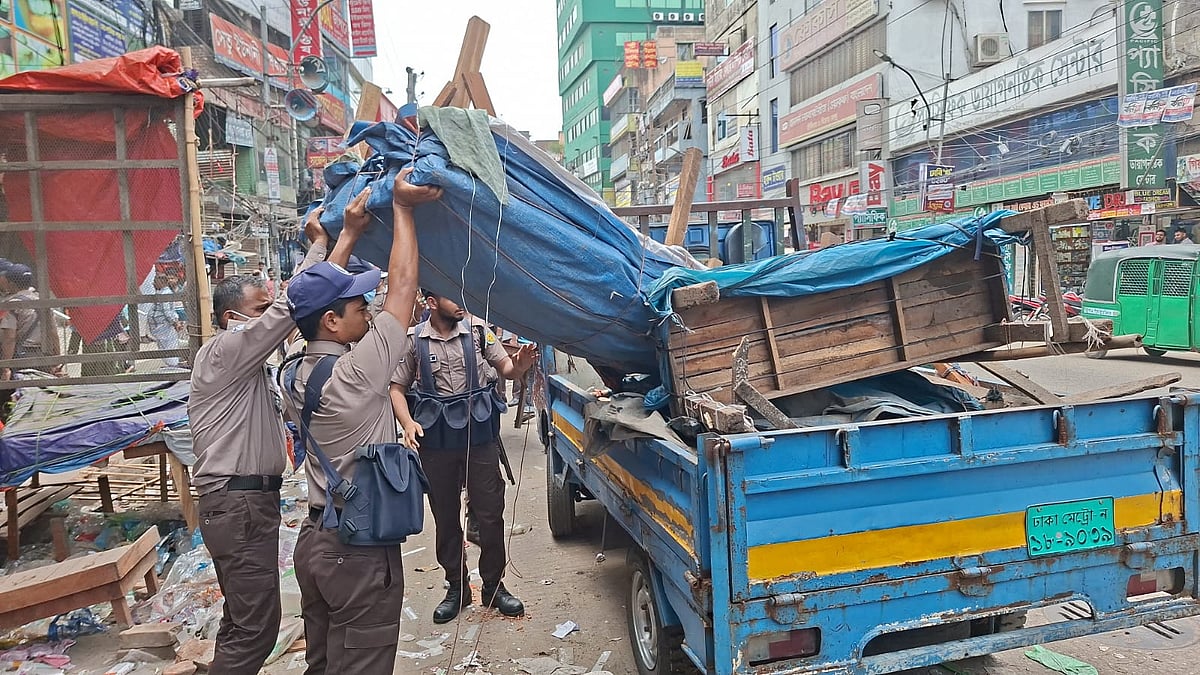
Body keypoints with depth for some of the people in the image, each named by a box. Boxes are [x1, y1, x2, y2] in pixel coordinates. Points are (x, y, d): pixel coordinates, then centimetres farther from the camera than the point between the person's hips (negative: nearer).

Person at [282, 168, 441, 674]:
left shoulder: (298, 375, 1)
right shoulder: (356, 373, -21)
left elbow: (318, 295, 15)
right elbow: (404, 285, -16)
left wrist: (349, 233, 19)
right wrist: (401, 206, -9)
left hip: (314, 540, 9)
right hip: (361, 554, -9)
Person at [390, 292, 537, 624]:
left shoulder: (477, 329, -1)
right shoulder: (414, 340, -1)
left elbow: (505, 367, 0)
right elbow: (397, 388, 3)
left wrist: (519, 365, -24)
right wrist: (408, 424, -13)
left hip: (479, 438, 0)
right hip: (436, 444, 0)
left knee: (490, 515, 5)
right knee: (446, 519, 12)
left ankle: (494, 586, 22)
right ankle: (457, 588, 27)